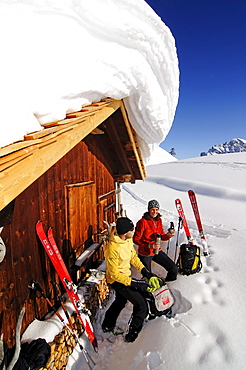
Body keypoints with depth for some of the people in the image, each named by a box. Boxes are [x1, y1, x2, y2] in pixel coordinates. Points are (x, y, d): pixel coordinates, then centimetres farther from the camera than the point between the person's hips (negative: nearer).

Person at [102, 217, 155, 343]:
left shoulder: (128, 239, -11)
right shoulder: (113, 249, -35)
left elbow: (133, 256, 4)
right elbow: (114, 274, -27)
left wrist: (144, 271, -3)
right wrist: (133, 282, -26)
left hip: (125, 275, 9)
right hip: (117, 280, -9)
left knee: (120, 301, 31)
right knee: (141, 305, -4)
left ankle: (107, 325, 54)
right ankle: (132, 335, 20)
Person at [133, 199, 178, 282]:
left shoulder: (159, 220, 1)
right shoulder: (142, 222, -20)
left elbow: (161, 236, 7)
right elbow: (136, 239, -17)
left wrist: (168, 235, -15)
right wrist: (149, 245, -28)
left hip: (157, 251, 5)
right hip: (145, 253, -5)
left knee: (174, 269, 4)